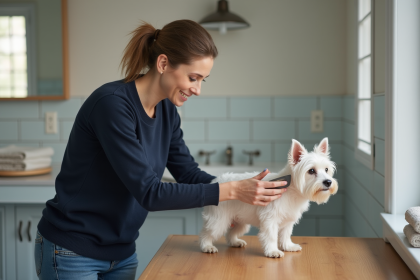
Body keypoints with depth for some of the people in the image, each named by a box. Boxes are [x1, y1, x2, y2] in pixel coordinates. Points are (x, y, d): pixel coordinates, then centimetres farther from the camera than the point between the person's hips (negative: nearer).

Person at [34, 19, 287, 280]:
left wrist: (246, 187, -10)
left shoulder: (167, 111, -1)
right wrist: (232, 191, -28)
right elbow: (149, 192, -28)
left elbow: (189, 173, 4)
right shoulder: (112, 104, -25)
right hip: (72, 254, -7)